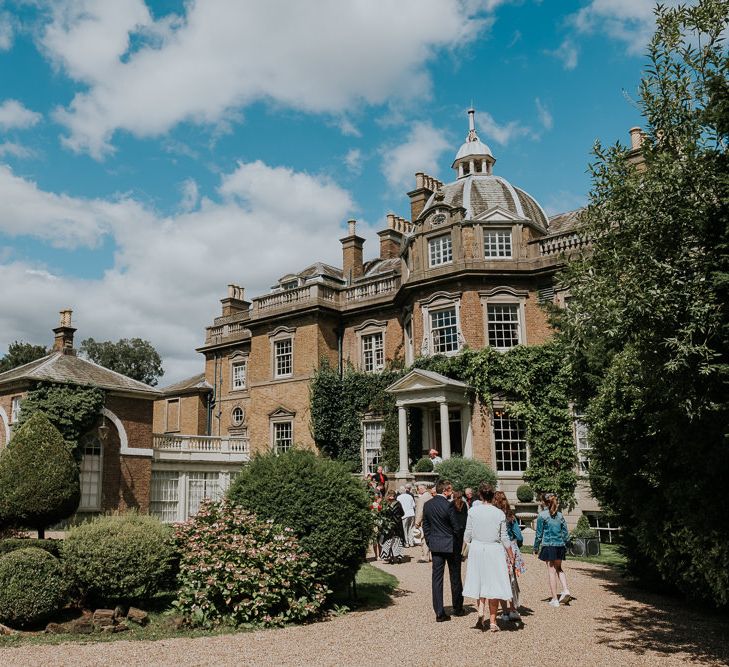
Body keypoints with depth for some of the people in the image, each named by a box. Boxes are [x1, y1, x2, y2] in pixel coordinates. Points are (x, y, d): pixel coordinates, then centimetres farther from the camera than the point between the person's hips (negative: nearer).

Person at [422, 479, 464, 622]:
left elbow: (425, 526, 8)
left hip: (435, 546, 4)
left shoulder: (427, 505, 1)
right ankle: (458, 608, 26)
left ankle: (439, 612, 3)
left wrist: (430, 543, 15)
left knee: (437, 578, 5)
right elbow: (456, 527, -13)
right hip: (451, 545, -4)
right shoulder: (448, 505, -17)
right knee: (455, 578, 12)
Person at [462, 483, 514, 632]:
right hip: (494, 550, -1)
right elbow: (504, 538, -2)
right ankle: (492, 621, 12)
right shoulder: (500, 513, -6)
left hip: (476, 549, 1)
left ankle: (480, 609, -3)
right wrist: (511, 555, 9)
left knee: (479, 582, 17)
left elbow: (467, 536, -2)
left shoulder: (473, 511, -6)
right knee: (493, 584, 8)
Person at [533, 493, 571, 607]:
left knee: (551, 571, 1)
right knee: (558, 568, 21)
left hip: (548, 545, -5)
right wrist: (565, 546, 19)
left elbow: (539, 533, -5)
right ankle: (566, 590, 5)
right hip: (560, 545, 5)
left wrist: (536, 548, 4)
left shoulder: (542, 515, -6)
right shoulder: (560, 515, 7)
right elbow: (566, 532, 9)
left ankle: (555, 599, 4)